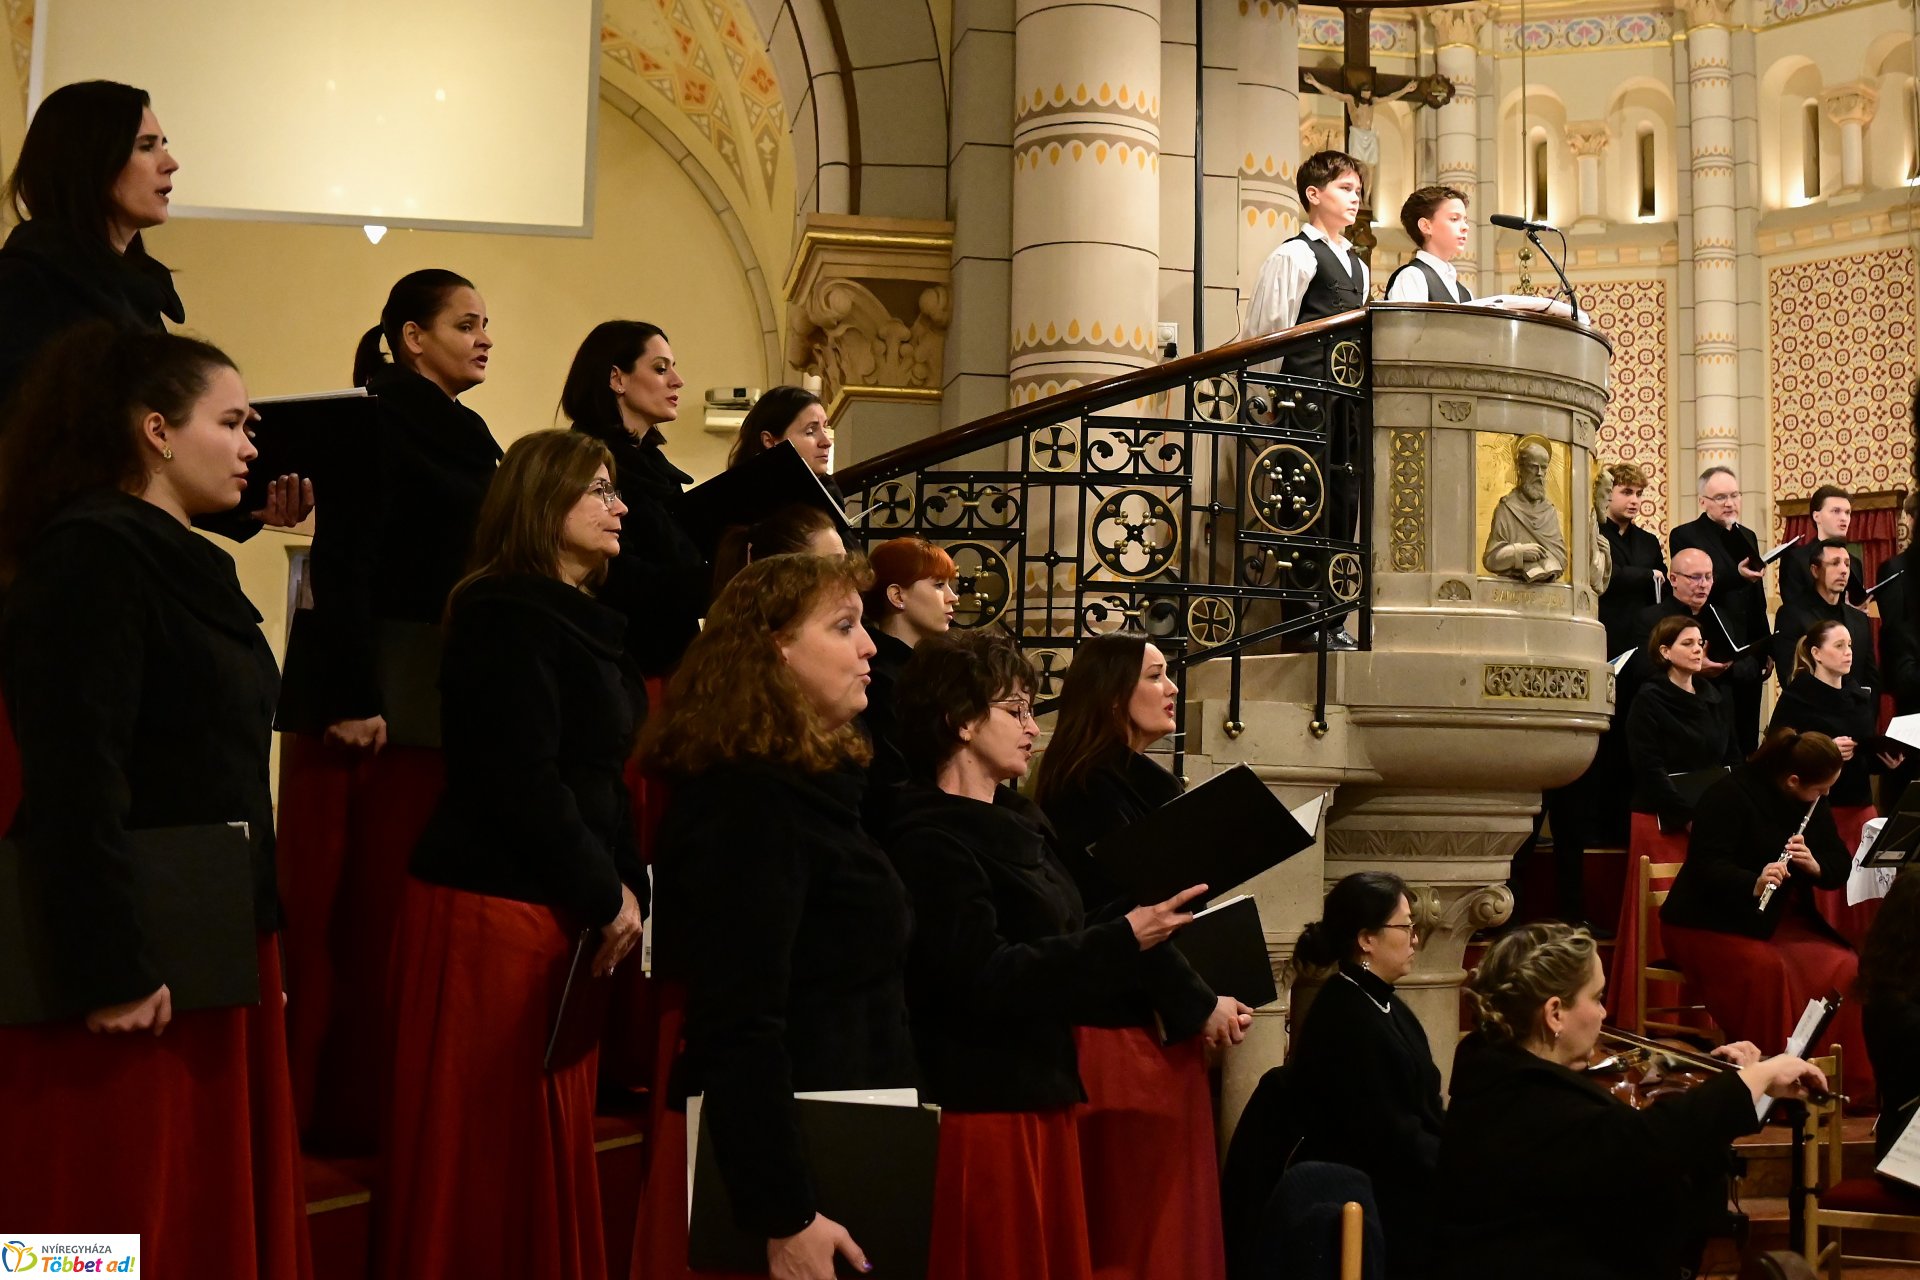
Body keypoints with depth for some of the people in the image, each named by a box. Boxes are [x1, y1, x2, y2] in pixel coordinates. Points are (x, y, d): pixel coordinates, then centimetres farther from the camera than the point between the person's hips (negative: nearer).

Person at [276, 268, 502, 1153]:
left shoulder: (467, 441, 17)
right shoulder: (379, 424, -7)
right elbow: (341, 567, -15)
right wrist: (351, 699, -20)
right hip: (365, 698, -8)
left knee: (408, 908, 7)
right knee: (346, 910, -5)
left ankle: (385, 1096, 14)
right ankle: (320, 1106, 2)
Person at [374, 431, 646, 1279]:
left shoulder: (580, 621, 16)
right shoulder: (505, 615, -11)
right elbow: (521, 781, -18)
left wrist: (623, 885, 3)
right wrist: (606, 895, -9)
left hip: (560, 912, 9)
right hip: (493, 910, -9)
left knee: (550, 1141, 12)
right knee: (489, 1147, -2)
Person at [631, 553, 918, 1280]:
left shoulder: (806, 786, 12)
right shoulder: (749, 803, -18)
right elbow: (740, 1031, -24)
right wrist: (784, 1217, -25)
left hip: (829, 1141, 9)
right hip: (775, 1158, -9)